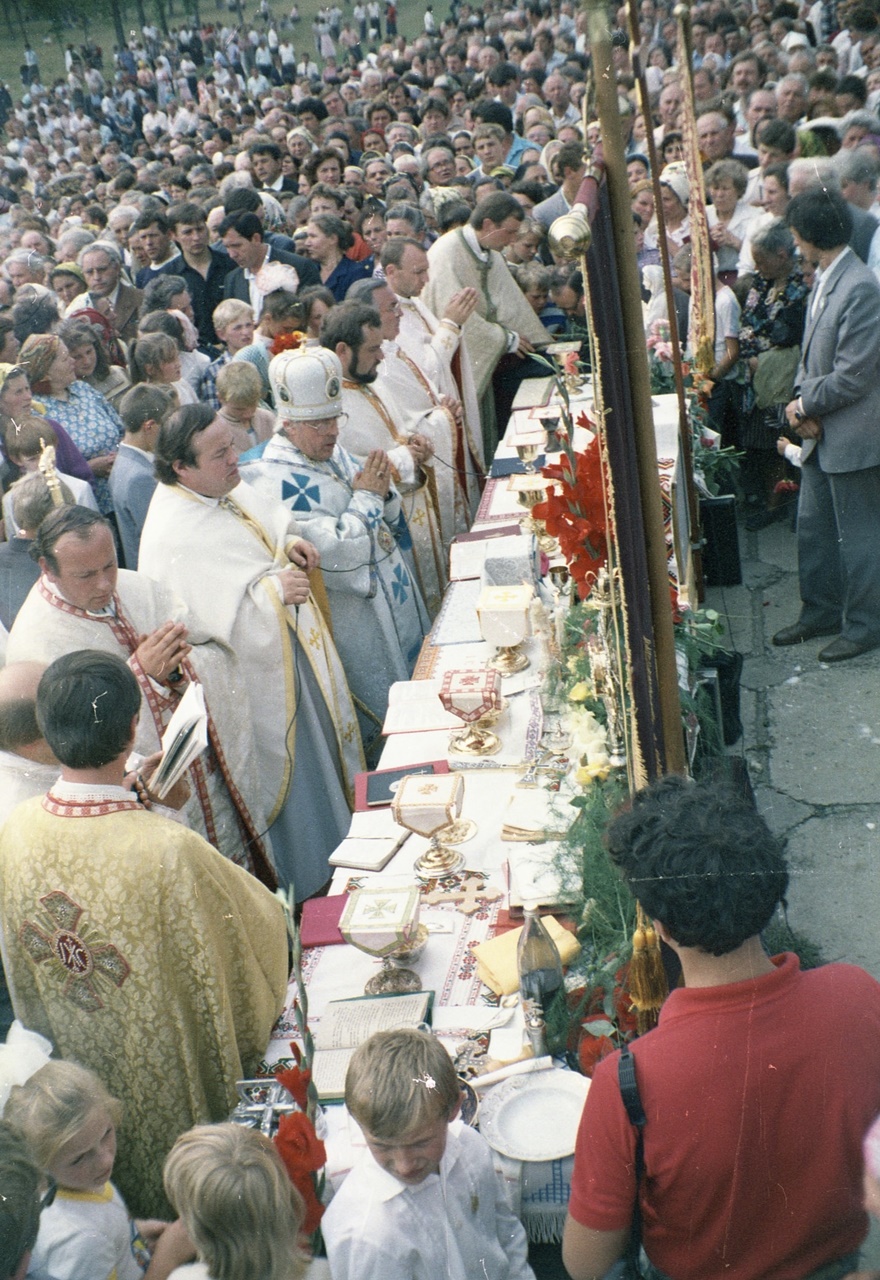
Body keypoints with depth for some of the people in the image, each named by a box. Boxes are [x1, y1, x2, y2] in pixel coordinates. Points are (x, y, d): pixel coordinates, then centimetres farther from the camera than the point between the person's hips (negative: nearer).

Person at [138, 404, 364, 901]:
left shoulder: (228, 490, -3)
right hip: (258, 675, -9)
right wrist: (272, 590, -31)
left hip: (294, 650, 9)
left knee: (322, 744, 25)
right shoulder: (173, 538, -30)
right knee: (288, 774, 8)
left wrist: (290, 543, -4)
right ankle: (306, 886, 30)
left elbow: (270, 521, 17)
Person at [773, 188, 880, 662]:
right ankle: (821, 612, 32)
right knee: (813, 529, 17)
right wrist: (800, 403, -3)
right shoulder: (823, 282, 8)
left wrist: (804, 406, -10)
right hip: (822, 434, 9)